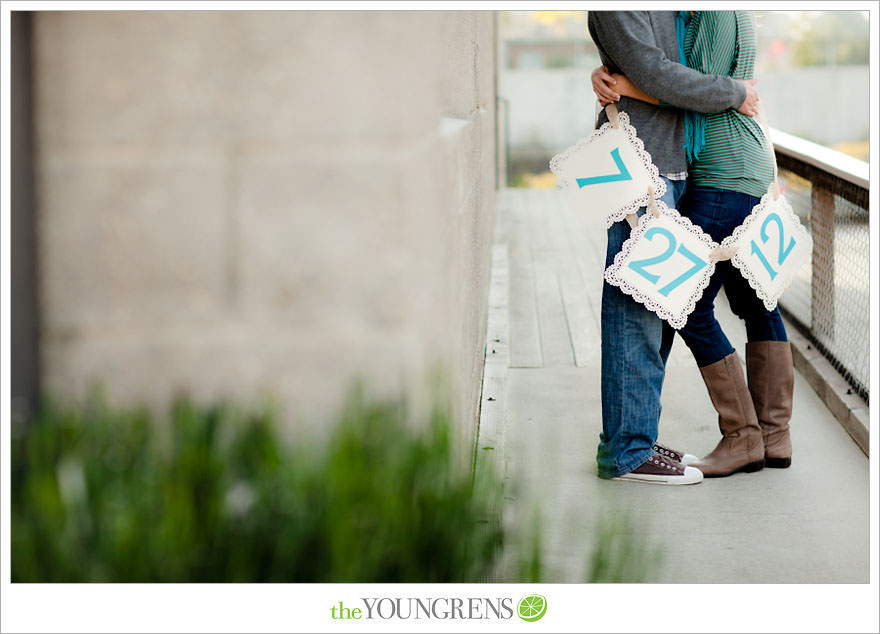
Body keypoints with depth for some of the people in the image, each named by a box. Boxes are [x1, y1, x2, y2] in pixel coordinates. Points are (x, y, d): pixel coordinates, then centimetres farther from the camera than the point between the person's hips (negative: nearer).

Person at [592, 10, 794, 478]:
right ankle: (774, 436, 17)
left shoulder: (722, 12, -14)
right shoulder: (687, 15, 15)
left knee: (692, 308, -6)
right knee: (756, 303, 11)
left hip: (726, 180, -11)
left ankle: (742, 438, 0)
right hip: (755, 180, 11)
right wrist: (605, 76, -8)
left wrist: (628, 87, -20)